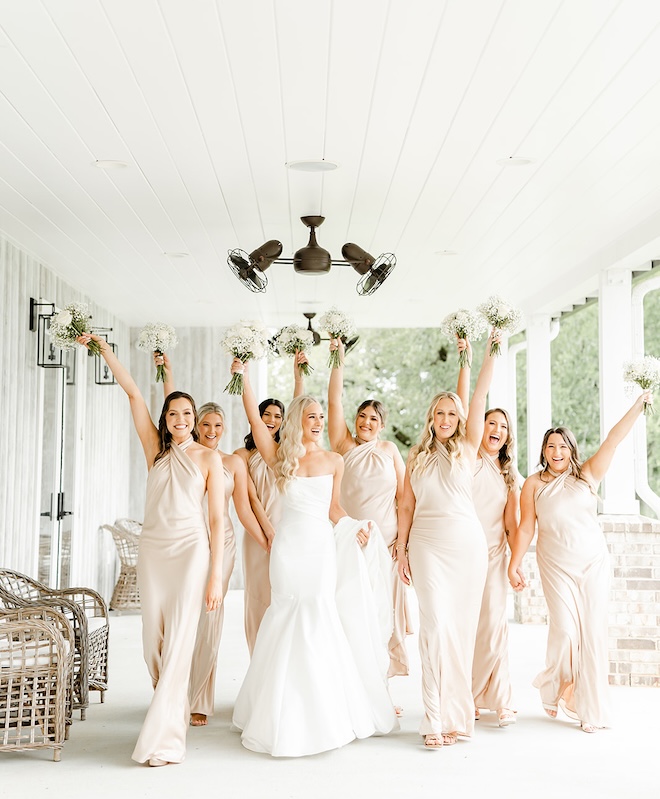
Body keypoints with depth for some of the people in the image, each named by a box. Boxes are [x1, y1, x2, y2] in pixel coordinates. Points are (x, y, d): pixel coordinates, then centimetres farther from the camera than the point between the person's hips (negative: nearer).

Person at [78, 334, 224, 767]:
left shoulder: (209, 458, 1)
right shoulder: (157, 450, 10)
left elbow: (217, 518, -1)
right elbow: (134, 393, 7)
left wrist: (216, 574, -6)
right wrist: (106, 350, 5)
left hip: (191, 550, -4)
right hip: (153, 549, 4)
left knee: (179, 641, -10)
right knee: (154, 642, 5)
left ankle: (163, 737, -10)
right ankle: (178, 710, 24)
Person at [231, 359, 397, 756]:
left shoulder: (334, 461, 7)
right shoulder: (280, 456, 2)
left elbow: (334, 509, 11)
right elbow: (255, 418, -7)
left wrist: (355, 524, -7)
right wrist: (243, 377, -13)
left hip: (322, 545, 1)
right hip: (289, 544, -1)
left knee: (320, 616, -2)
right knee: (290, 616, -1)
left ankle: (324, 711, 11)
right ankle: (287, 712, 12)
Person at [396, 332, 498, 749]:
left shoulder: (467, 447, 6)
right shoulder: (418, 457, 11)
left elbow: (480, 398, -1)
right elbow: (406, 506, 12)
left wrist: (491, 350, -6)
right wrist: (402, 550, 7)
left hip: (467, 543, 0)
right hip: (428, 545, 0)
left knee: (463, 626, 2)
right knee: (436, 624, -9)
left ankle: (457, 712, 12)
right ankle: (435, 720, -8)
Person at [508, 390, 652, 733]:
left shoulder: (587, 475, 5)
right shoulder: (534, 484, 3)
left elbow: (613, 439, -1)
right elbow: (526, 527, 1)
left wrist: (639, 403, -5)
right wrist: (514, 564, -5)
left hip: (593, 563, 2)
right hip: (556, 566, -1)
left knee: (593, 632, 0)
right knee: (565, 629, -11)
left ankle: (591, 710, 9)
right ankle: (553, 687, 18)